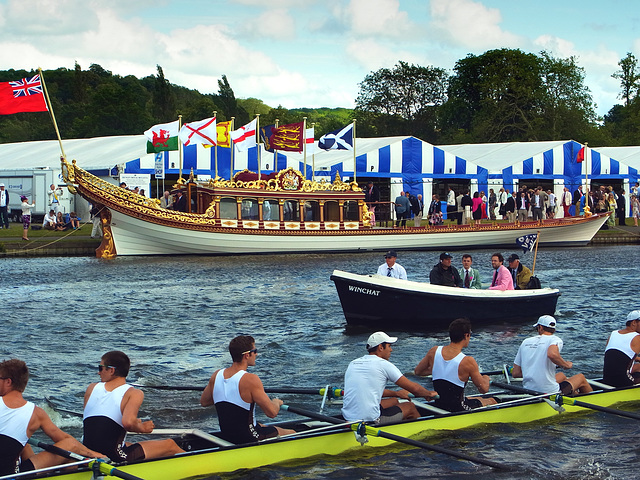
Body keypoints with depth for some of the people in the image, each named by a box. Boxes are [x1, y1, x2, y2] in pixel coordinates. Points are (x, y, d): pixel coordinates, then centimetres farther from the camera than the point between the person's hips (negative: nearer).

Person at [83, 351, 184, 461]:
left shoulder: (91, 388, 7)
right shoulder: (133, 394, -9)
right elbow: (128, 422, -27)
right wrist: (142, 428, -4)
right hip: (113, 457, -7)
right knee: (170, 445, 9)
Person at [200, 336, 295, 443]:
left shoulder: (216, 375, -3)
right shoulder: (250, 379, -23)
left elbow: (203, 402, 13)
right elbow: (272, 413, -22)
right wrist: (276, 403, 0)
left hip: (225, 436, 7)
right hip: (248, 439, -7)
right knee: (292, 433, 11)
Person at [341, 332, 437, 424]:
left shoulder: (353, 364, 14)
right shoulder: (383, 364, -6)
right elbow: (414, 388, 0)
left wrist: (397, 393, 41)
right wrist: (429, 393, 20)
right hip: (371, 420, -7)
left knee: (394, 401, 30)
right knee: (410, 407, 17)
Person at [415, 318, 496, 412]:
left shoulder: (434, 351, -7)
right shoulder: (467, 361, -22)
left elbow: (417, 371, 8)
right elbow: (484, 389, -13)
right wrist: (486, 379, 9)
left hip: (438, 407, 6)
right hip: (458, 409, -6)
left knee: (479, 399, 32)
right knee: (492, 401, 21)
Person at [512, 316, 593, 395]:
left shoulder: (525, 342, 9)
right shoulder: (555, 340, -6)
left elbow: (515, 373, 6)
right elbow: (552, 354, -31)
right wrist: (566, 365, -12)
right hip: (549, 392, -6)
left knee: (562, 376, 34)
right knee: (581, 377, 21)